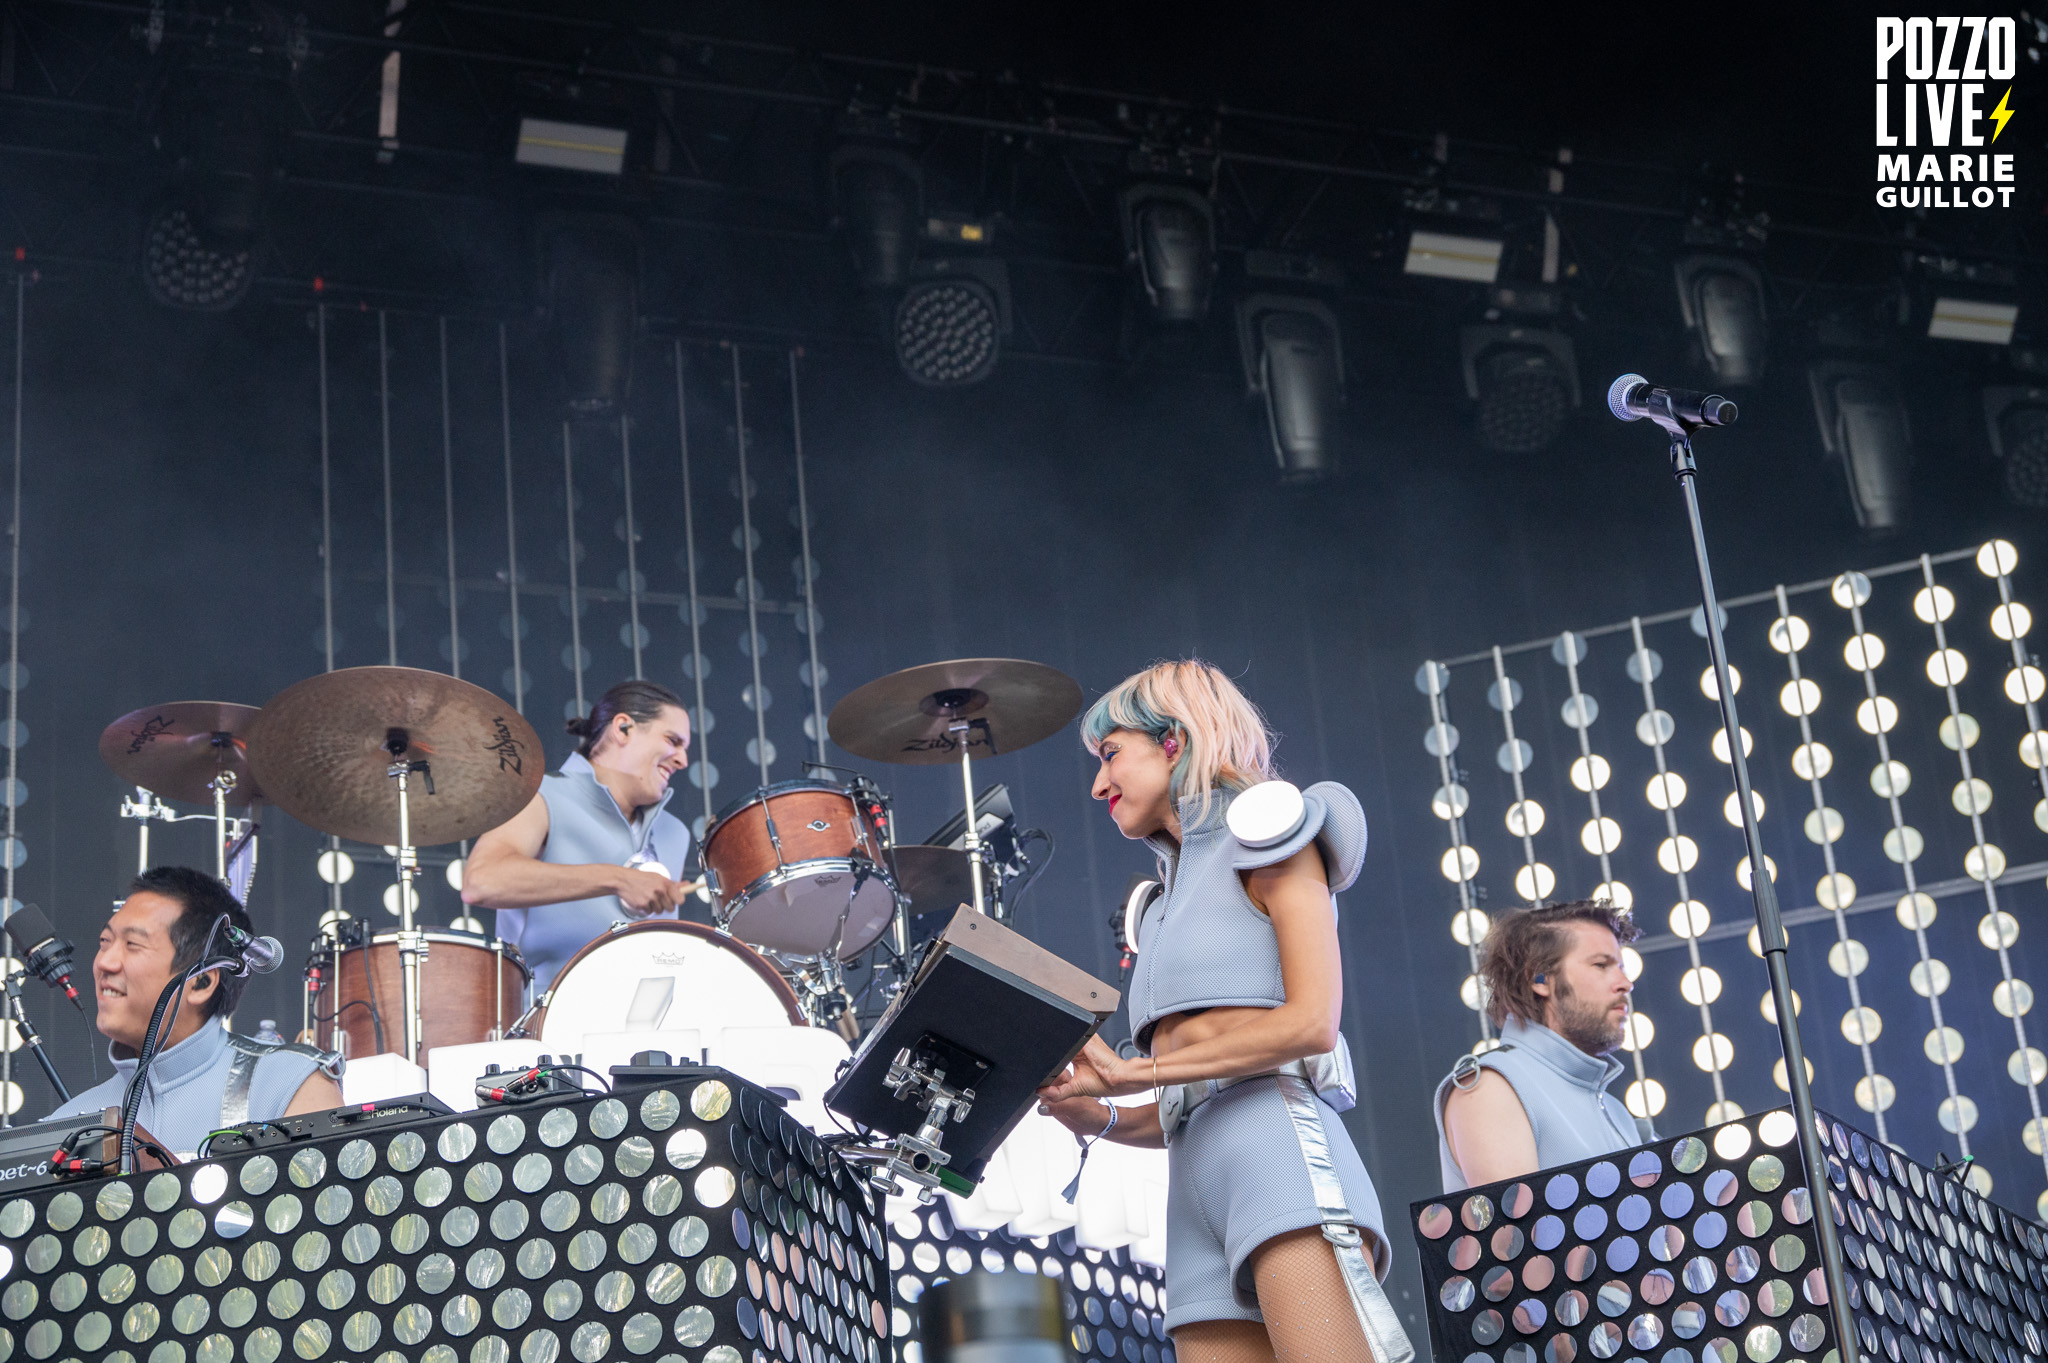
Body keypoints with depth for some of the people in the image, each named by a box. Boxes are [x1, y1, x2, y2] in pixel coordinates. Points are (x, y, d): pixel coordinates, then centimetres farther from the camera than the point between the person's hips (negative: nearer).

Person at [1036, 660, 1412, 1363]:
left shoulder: (1268, 834, 10)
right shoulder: (1170, 900, 30)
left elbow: (1310, 1022, -6)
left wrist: (1133, 1071, -6)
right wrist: (1100, 1118, 6)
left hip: (1277, 1138, -7)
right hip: (1193, 1180, 7)